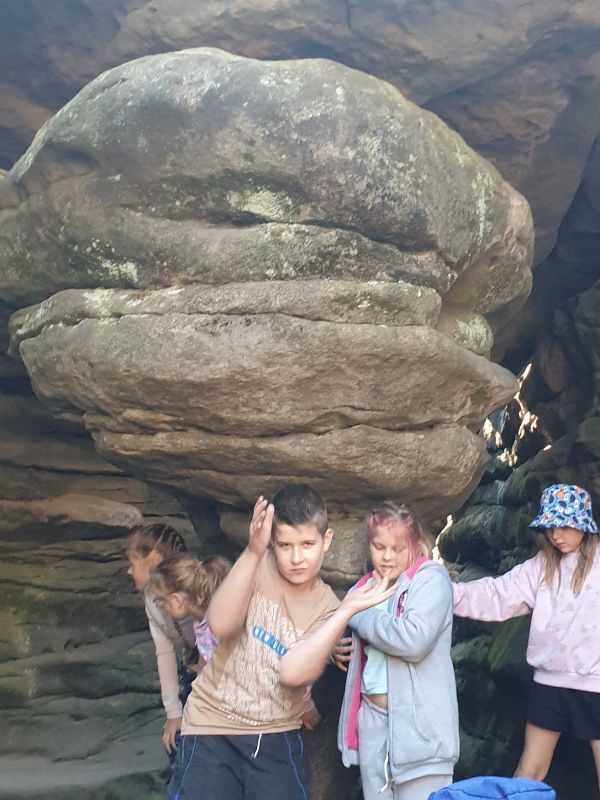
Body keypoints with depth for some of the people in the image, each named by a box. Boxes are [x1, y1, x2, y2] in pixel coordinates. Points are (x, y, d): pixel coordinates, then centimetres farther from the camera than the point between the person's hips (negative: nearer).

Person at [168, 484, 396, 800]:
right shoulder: (258, 567, -8)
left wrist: (348, 610, -24)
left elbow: (292, 672, -22)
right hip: (213, 727, -1)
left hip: (275, 737, 1)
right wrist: (252, 552, -34)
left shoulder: (326, 607, -5)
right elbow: (221, 625, -25)